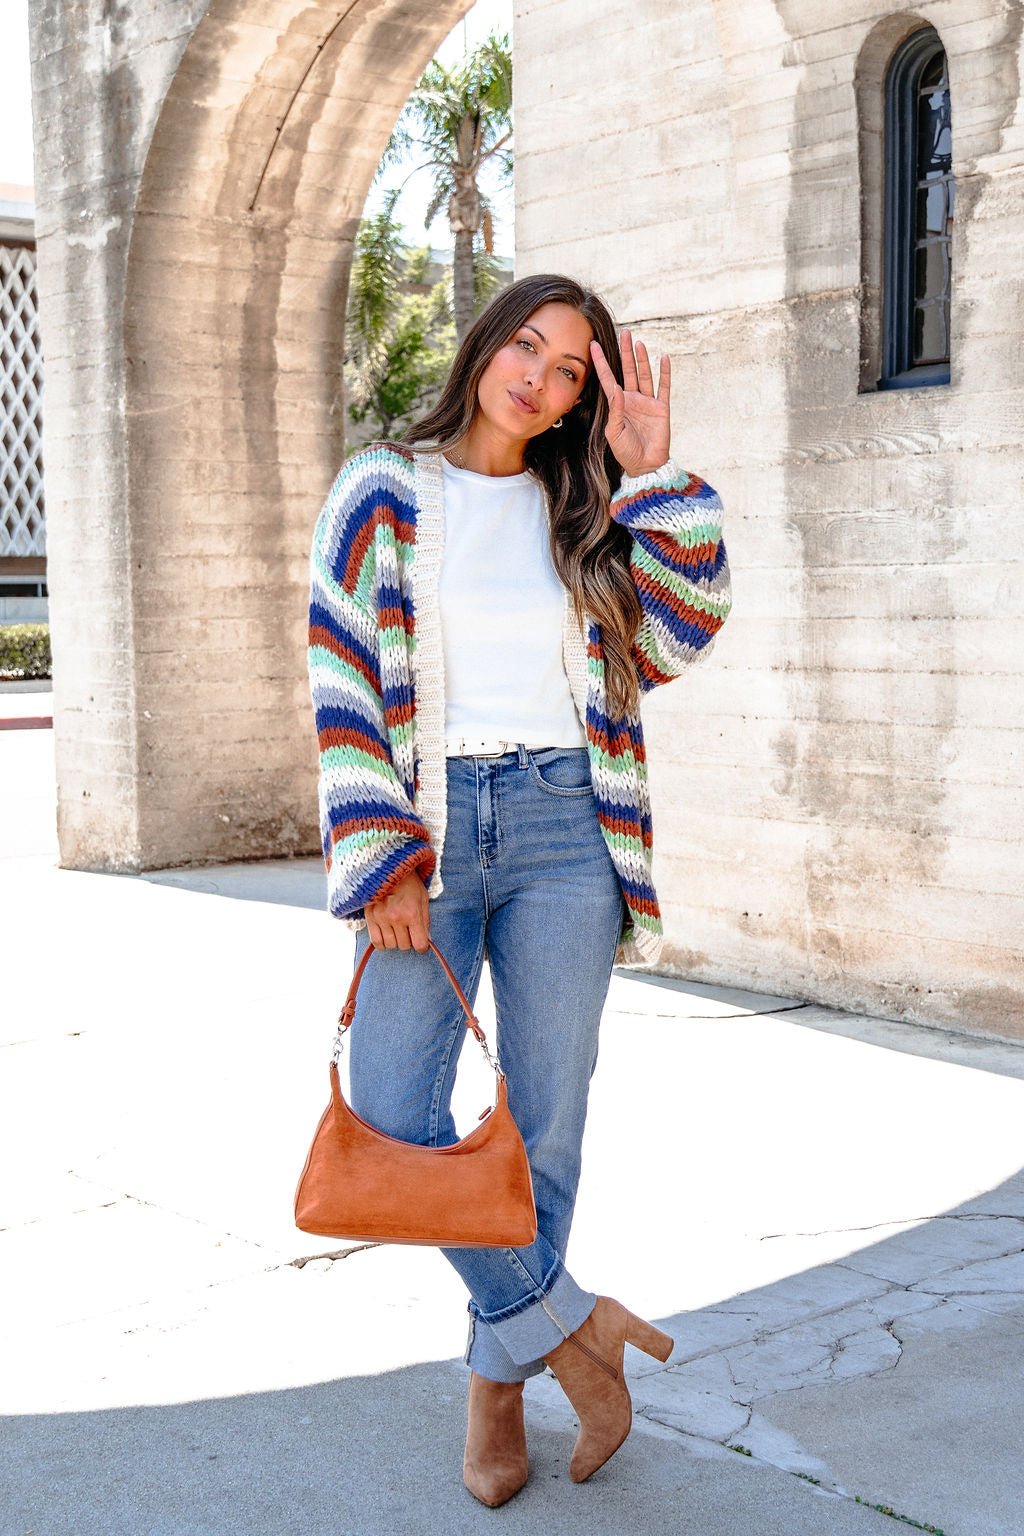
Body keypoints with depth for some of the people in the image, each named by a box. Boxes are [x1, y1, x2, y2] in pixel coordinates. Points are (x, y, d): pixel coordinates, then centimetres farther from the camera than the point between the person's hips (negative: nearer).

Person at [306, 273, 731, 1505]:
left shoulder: (582, 511, 12)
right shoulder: (384, 493, 4)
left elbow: (678, 637, 0)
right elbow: (341, 682, -1)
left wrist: (651, 476, -4)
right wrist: (381, 858, -9)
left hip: (563, 825, 2)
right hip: (430, 827, -2)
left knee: (545, 1118, 5)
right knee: (392, 1116, -10)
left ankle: (499, 1376, 22)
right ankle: (564, 1322, 9)